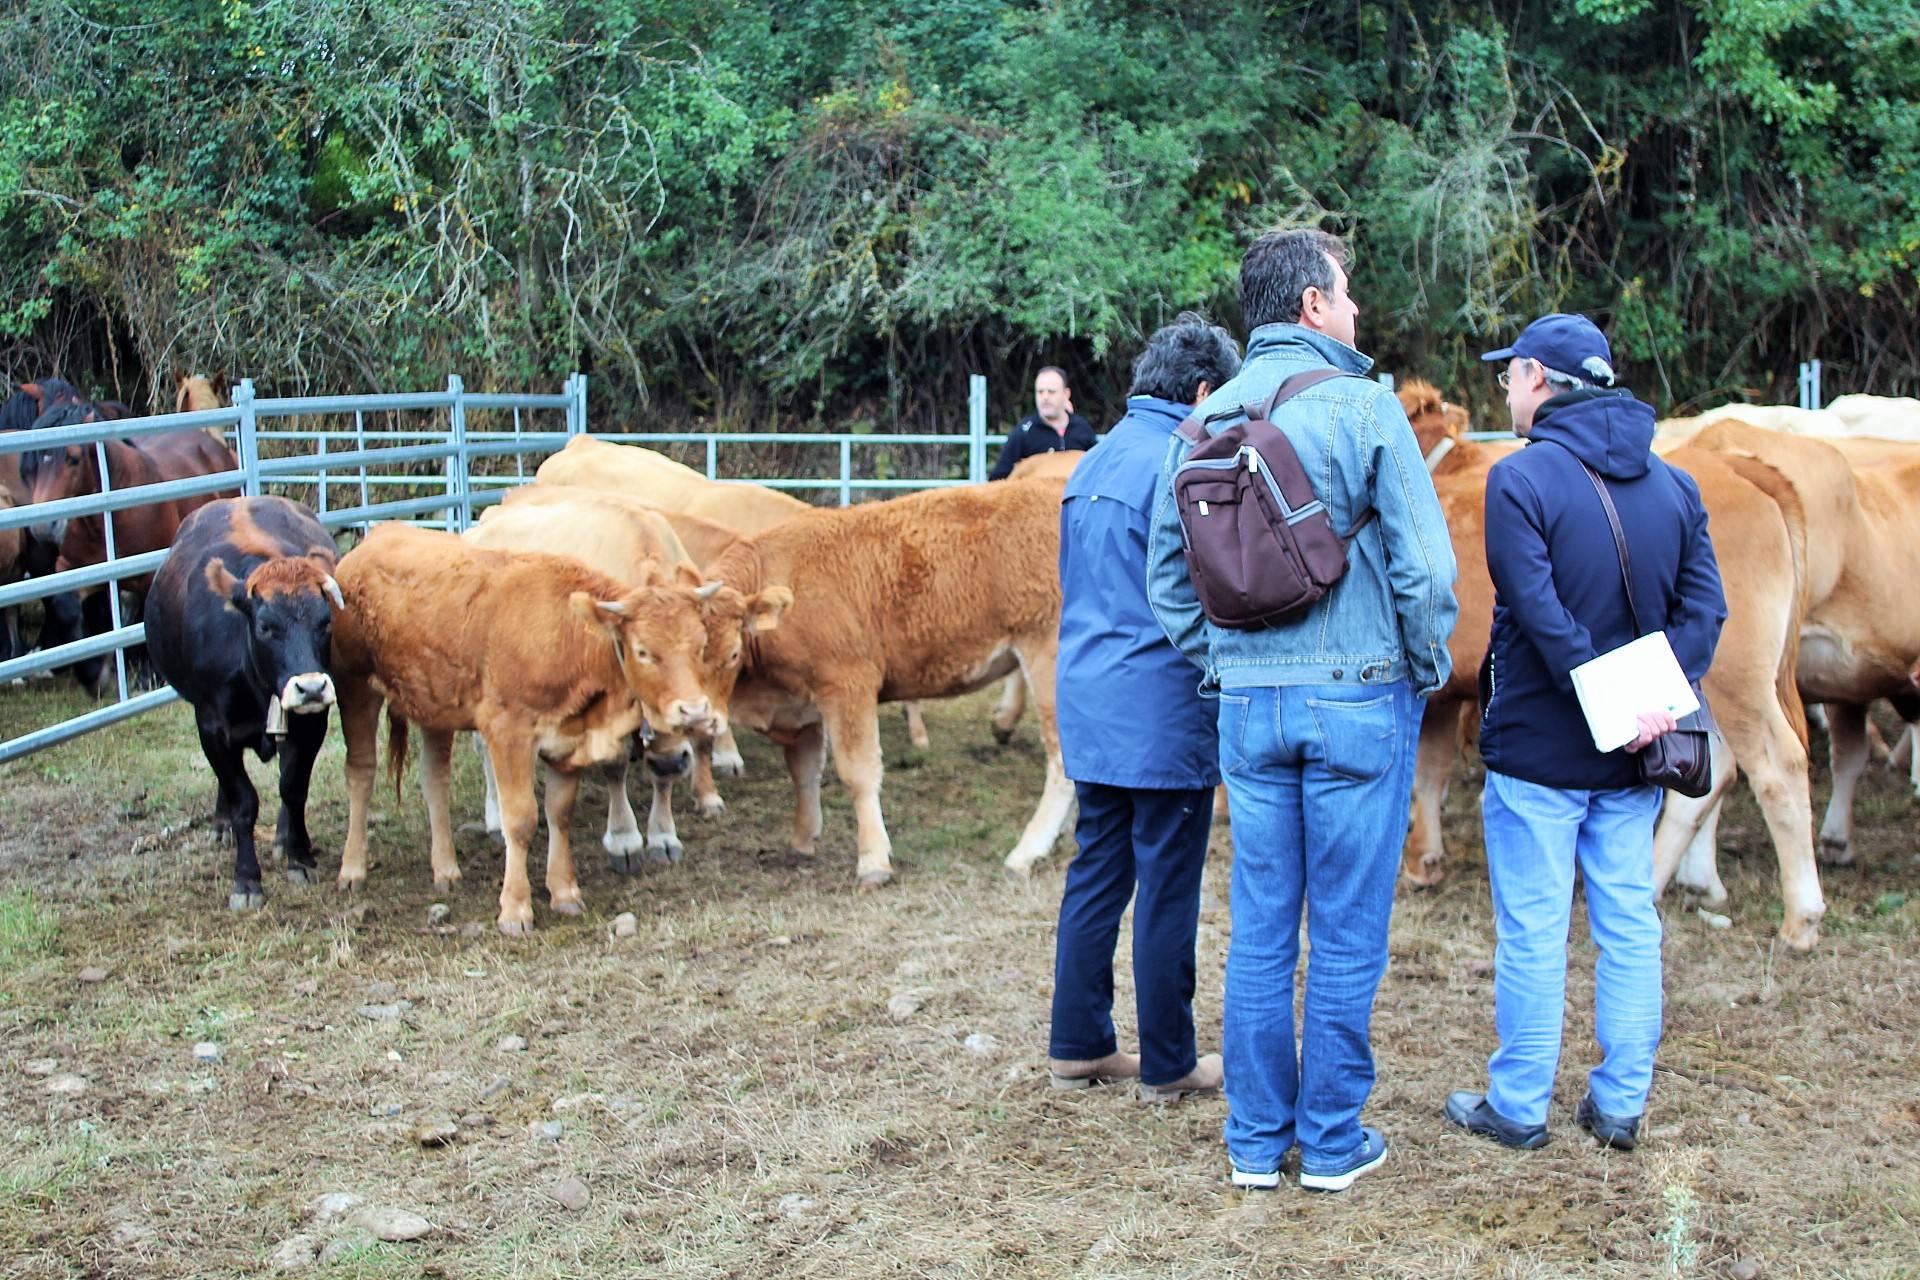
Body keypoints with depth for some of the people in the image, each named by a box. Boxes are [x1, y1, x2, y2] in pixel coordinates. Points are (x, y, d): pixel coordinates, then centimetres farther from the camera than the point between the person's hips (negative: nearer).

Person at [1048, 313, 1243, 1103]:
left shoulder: (1091, 464, 14)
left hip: (1090, 709, 8)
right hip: (1164, 715, -8)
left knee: (1096, 876, 14)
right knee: (1167, 892, 1)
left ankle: (1079, 1046, 21)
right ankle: (1168, 1065, 10)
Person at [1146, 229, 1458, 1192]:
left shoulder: (1205, 423, 6)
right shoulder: (1364, 407, -9)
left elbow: (1168, 573, 11)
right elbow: (1425, 564, -12)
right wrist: (1429, 670, 2)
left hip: (1248, 703, 5)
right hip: (1359, 695, -4)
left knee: (1259, 930, 11)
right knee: (1346, 933, 5)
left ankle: (1256, 1140, 18)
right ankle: (1332, 1142, 14)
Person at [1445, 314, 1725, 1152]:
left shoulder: (1520, 478, -12)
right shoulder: (1674, 485, 7)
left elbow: (1539, 612, -21)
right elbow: (1704, 607, -2)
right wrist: (1659, 699, -9)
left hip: (1539, 749, -5)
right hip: (1634, 760, 5)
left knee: (1532, 931, 3)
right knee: (1629, 924, 12)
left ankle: (1518, 1107, 13)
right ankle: (1620, 1106, 19)